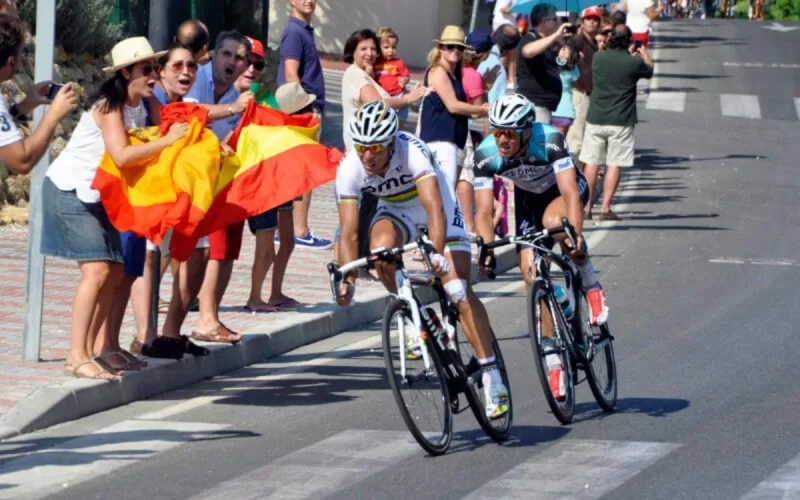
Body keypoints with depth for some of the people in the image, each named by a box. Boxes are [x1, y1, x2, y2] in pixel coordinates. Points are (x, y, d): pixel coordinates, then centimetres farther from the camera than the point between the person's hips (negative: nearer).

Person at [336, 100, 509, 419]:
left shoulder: (412, 152, -36)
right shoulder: (349, 169, -26)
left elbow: (434, 208, -46)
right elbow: (349, 232, -25)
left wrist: (437, 253, -61)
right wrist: (348, 281, -38)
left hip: (436, 206, -3)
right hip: (394, 210, 3)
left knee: (459, 291, -14)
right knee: (380, 249, -31)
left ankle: (491, 376, -11)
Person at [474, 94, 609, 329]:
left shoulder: (549, 140, -36)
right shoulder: (486, 154, -28)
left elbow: (570, 193, -42)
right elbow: (484, 212, -27)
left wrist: (575, 235, -56)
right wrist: (487, 250, -41)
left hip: (562, 187, -3)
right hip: (529, 196, 3)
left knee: (553, 221, -37)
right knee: (531, 273, -9)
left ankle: (590, 284, -15)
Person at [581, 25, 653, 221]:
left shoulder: (599, 58, -2)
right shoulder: (634, 62, -10)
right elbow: (650, 70, 12)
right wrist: (644, 53, 31)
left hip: (595, 119, 3)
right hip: (621, 122, -3)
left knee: (592, 163, 10)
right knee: (614, 165, 1)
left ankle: (587, 205, 14)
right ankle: (606, 208, -3)